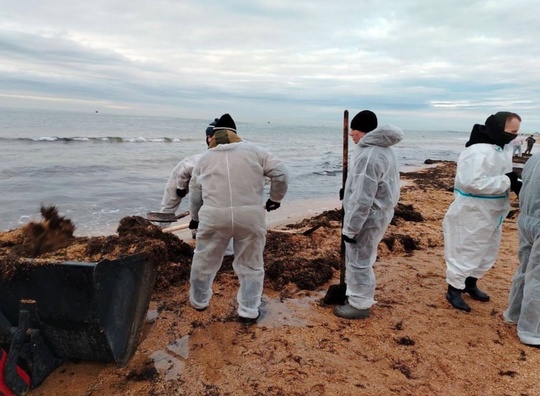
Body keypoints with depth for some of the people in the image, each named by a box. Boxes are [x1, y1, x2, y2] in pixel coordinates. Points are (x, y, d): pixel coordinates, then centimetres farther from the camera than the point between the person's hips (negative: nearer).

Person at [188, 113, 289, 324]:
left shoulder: (205, 158, 14)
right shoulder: (253, 151, 8)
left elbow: (195, 193, 20)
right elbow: (281, 173, 2)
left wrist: (195, 218, 34)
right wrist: (275, 199, 16)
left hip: (214, 217, 1)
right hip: (250, 216, -1)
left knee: (205, 261, 21)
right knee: (250, 265, 14)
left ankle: (199, 301, 39)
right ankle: (248, 311, 21)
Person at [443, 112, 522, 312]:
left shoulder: (503, 148, 6)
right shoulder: (478, 151, -25)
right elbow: (473, 182, -34)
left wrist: (516, 184, -5)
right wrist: (507, 181, -28)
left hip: (491, 212, 10)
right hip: (473, 213, -10)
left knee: (487, 252, 22)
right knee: (465, 252, 4)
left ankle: (470, 283, 41)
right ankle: (454, 290, 21)